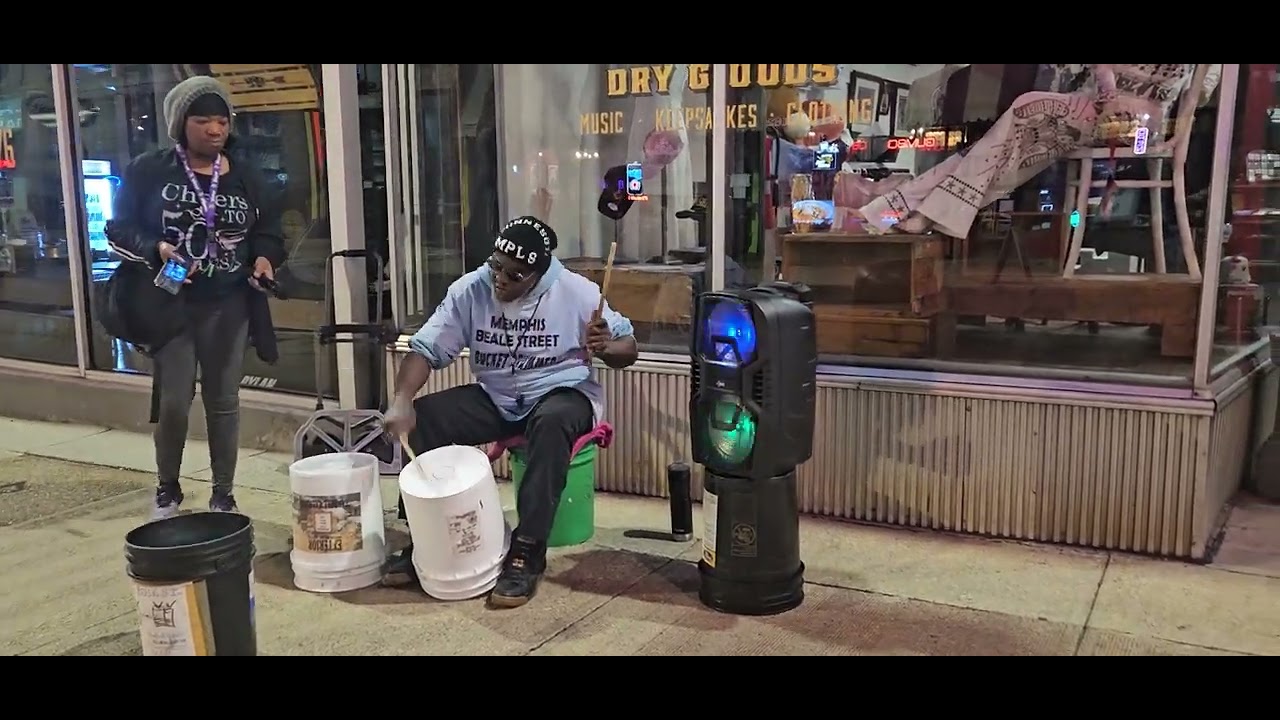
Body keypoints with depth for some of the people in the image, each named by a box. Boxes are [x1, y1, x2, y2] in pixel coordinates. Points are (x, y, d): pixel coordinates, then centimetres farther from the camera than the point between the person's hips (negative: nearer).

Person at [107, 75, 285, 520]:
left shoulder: (246, 178, 7)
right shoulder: (148, 171, -1)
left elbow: (269, 230, 16)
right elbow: (119, 230, 1)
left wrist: (265, 257, -6)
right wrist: (155, 249, -19)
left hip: (229, 307, 2)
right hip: (171, 303, -2)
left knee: (224, 401, 6)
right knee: (173, 401, -2)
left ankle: (223, 496, 18)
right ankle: (167, 490, 22)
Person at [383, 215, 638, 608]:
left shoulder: (576, 292, -15)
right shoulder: (470, 289, -8)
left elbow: (627, 348, -7)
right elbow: (425, 349, -11)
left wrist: (606, 347, -32)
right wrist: (402, 401, -29)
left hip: (561, 394, -3)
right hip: (494, 397, 4)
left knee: (552, 422, -39)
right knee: (423, 417, -19)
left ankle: (527, 551, -30)